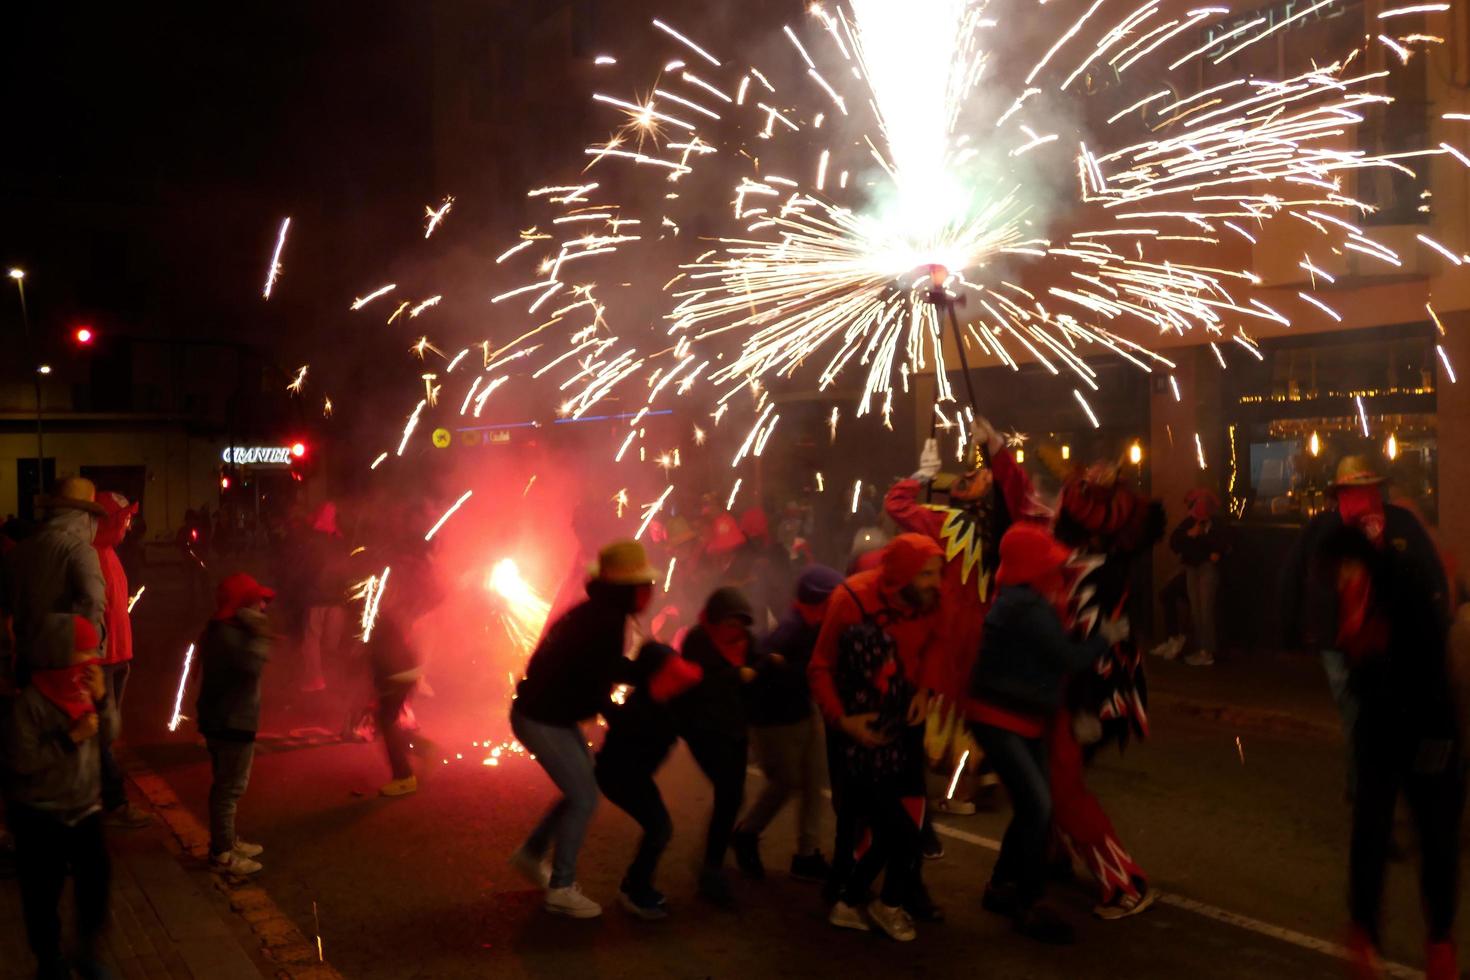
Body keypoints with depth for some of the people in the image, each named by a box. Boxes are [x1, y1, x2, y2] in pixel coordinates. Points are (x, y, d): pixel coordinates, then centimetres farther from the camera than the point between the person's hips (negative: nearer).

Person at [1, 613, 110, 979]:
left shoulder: (82, 689, -1)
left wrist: (100, 699, -11)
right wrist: (71, 737, -24)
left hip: (85, 808, 5)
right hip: (40, 816, -5)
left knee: (97, 879, 2)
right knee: (43, 894, 7)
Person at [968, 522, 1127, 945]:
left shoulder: (1026, 602, 10)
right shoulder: (1027, 607, -22)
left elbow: (1052, 657, 12)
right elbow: (1070, 658, -19)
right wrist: (1106, 637, -3)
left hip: (1022, 718, 10)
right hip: (998, 719, -10)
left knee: (1033, 805, 12)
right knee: (1037, 805, -12)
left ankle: (1002, 887, 26)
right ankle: (1028, 907, -2)